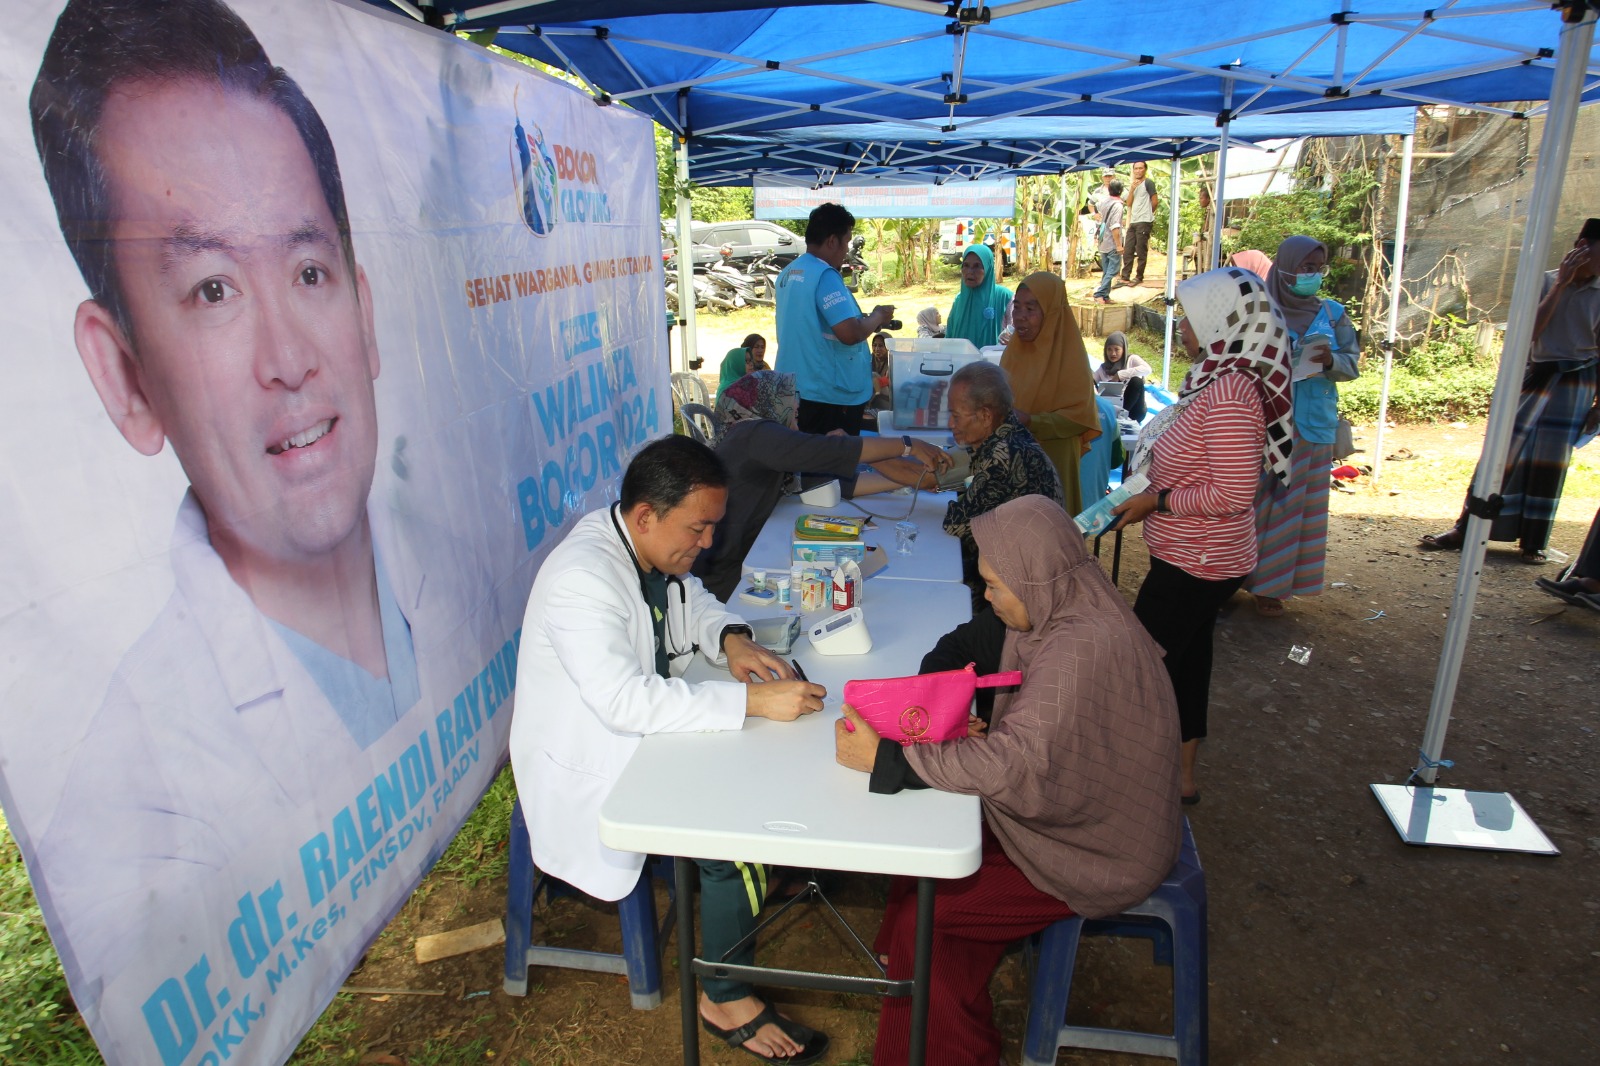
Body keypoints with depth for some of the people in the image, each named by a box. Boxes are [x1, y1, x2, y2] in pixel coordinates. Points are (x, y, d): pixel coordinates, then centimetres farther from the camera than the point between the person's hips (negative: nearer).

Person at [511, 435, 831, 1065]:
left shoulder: (650, 543, -3)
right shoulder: (581, 579, -30)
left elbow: (691, 599, 14)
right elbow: (625, 701, -38)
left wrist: (728, 637, -9)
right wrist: (750, 701, -38)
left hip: (642, 729, 9)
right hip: (590, 768, -9)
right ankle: (726, 1003, 2)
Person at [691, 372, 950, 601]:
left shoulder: (761, 439, 11)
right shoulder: (754, 435, -16)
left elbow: (834, 482, 8)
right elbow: (828, 452, -26)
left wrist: (912, 478, 5)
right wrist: (908, 446, -18)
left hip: (740, 563, 8)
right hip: (723, 582, -8)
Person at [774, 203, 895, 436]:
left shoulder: (788, 273, 11)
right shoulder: (825, 275, -18)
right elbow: (849, 334, -26)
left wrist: (866, 320, 17)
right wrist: (877, 317, -6)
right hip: (829, 397, -9)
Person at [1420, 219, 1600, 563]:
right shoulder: (1543, 282, 0)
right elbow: (1528, 332, -11)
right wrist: (1560, 285, -14)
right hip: (1534, 376, 0)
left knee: (1550, 460, 0)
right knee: (1502, 452, 0)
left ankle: (1533, 542, 10)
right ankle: (1465, 530, 6)